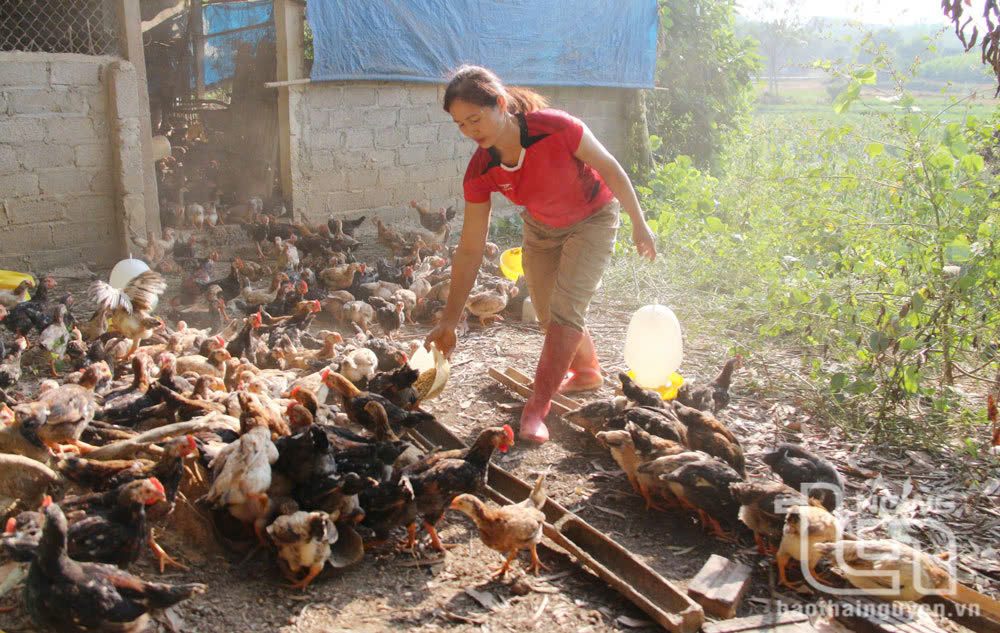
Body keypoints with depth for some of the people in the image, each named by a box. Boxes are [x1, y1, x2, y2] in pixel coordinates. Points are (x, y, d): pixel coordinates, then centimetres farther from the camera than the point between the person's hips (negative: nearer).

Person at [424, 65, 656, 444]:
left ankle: (538, 407, -12)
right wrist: (449, 321, -17)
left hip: (592, 219, -4)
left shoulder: (556, 128, -35)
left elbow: (609, 168, -19)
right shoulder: (480, 174, -22)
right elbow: (470, 250, -17)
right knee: (546, 313, 10)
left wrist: (639, 224, -10)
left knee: (565, 306, -17)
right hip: (542, 228, 4)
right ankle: (587, 371, 39)